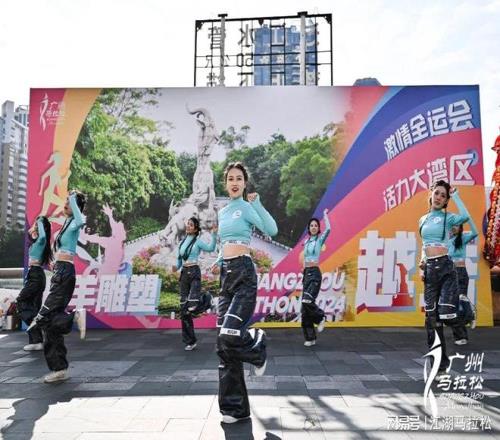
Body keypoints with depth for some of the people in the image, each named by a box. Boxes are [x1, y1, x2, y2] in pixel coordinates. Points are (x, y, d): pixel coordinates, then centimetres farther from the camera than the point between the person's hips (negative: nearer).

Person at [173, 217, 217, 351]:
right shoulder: (182, 242, 15)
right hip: (184, 274, 6)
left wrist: (214, 235, -26)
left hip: (194, 273, -6)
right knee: (184, 309, 5)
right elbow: (179, 260, 17)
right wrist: (176, 267, -2)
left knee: (191, 306, -26)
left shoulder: (198, 241, -2)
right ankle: (190, 341, 13)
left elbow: (210, 248, -17)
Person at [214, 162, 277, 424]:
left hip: (243, 274, -7)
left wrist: (256, 202, -18)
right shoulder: (222, 212, 18)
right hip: (226, 274, 7)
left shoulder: (246, 208, -2)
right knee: (224, 343, 4)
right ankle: (234, 407, 15)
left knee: (229, 337, -18)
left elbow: (272, 230, -19)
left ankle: (256, 347, 19)